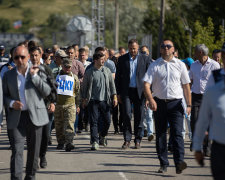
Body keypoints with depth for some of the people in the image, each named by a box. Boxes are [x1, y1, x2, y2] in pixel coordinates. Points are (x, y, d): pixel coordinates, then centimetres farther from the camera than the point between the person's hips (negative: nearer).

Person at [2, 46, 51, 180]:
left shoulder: (38, 72, 4)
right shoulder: (8, 75, 8)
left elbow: (47, 91, -5)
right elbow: (4, 95, 13)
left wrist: (34, 76, -11)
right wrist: (11, 103, -8)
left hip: (35, 116, 1)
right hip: (16, 118, 0)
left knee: (34, 150, 9)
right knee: (17, 151, -11)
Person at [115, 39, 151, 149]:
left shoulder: (145, 59, 4)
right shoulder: (122, 59, 7)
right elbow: (118, 77, 9)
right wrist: (118, 93, 4)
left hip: (139, 91, 0)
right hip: (126, 91, 0)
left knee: (138, 116, 2)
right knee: (126, 114, -8)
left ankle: (137, 140, 10)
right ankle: (127, 140, -2)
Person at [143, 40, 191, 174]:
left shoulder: (180, 65, 8)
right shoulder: (154, 65, 4)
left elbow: (186, 86, 11)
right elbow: (146, 84, -4)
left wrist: (189, 104, 5)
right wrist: (150, 99, -21)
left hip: (176, 103, -1)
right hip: (159, 103, 1)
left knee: (177, 133, -13)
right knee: (160, 134, 4)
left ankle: (179, 162, -23)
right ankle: (163, 164, 11)